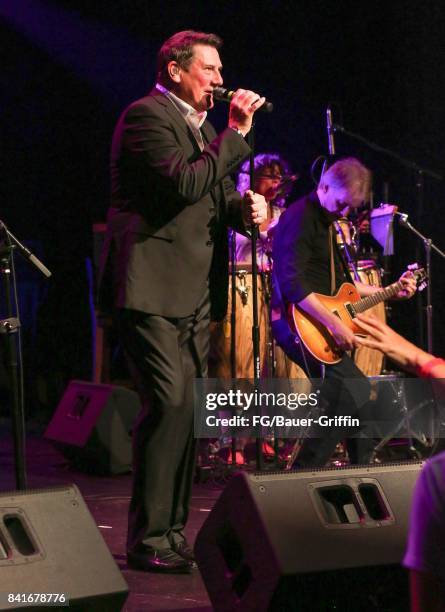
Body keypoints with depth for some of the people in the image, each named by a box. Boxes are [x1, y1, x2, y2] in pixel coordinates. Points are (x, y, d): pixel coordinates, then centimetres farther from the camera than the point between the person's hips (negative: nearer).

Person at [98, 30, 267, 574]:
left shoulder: (201, 125, 21)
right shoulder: (147, 115, -9)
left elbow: (214, 196, 24)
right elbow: (185, 184, -22)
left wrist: (244, 206, 2)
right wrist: (236, 134, -16)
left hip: (193, 294, 10)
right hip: (152, 287, -10)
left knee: (181, 411, 11)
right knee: (170, 406, -15)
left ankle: (172, 532, 18)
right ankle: (148, 541, -9)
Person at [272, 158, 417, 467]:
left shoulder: (329, 221, 18)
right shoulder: (300, 217, -14)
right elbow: (293, 283, -25)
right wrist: (334, 324, -28)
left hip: (325, 323, 10)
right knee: (357, 392, -21)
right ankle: (306, 472, -15)